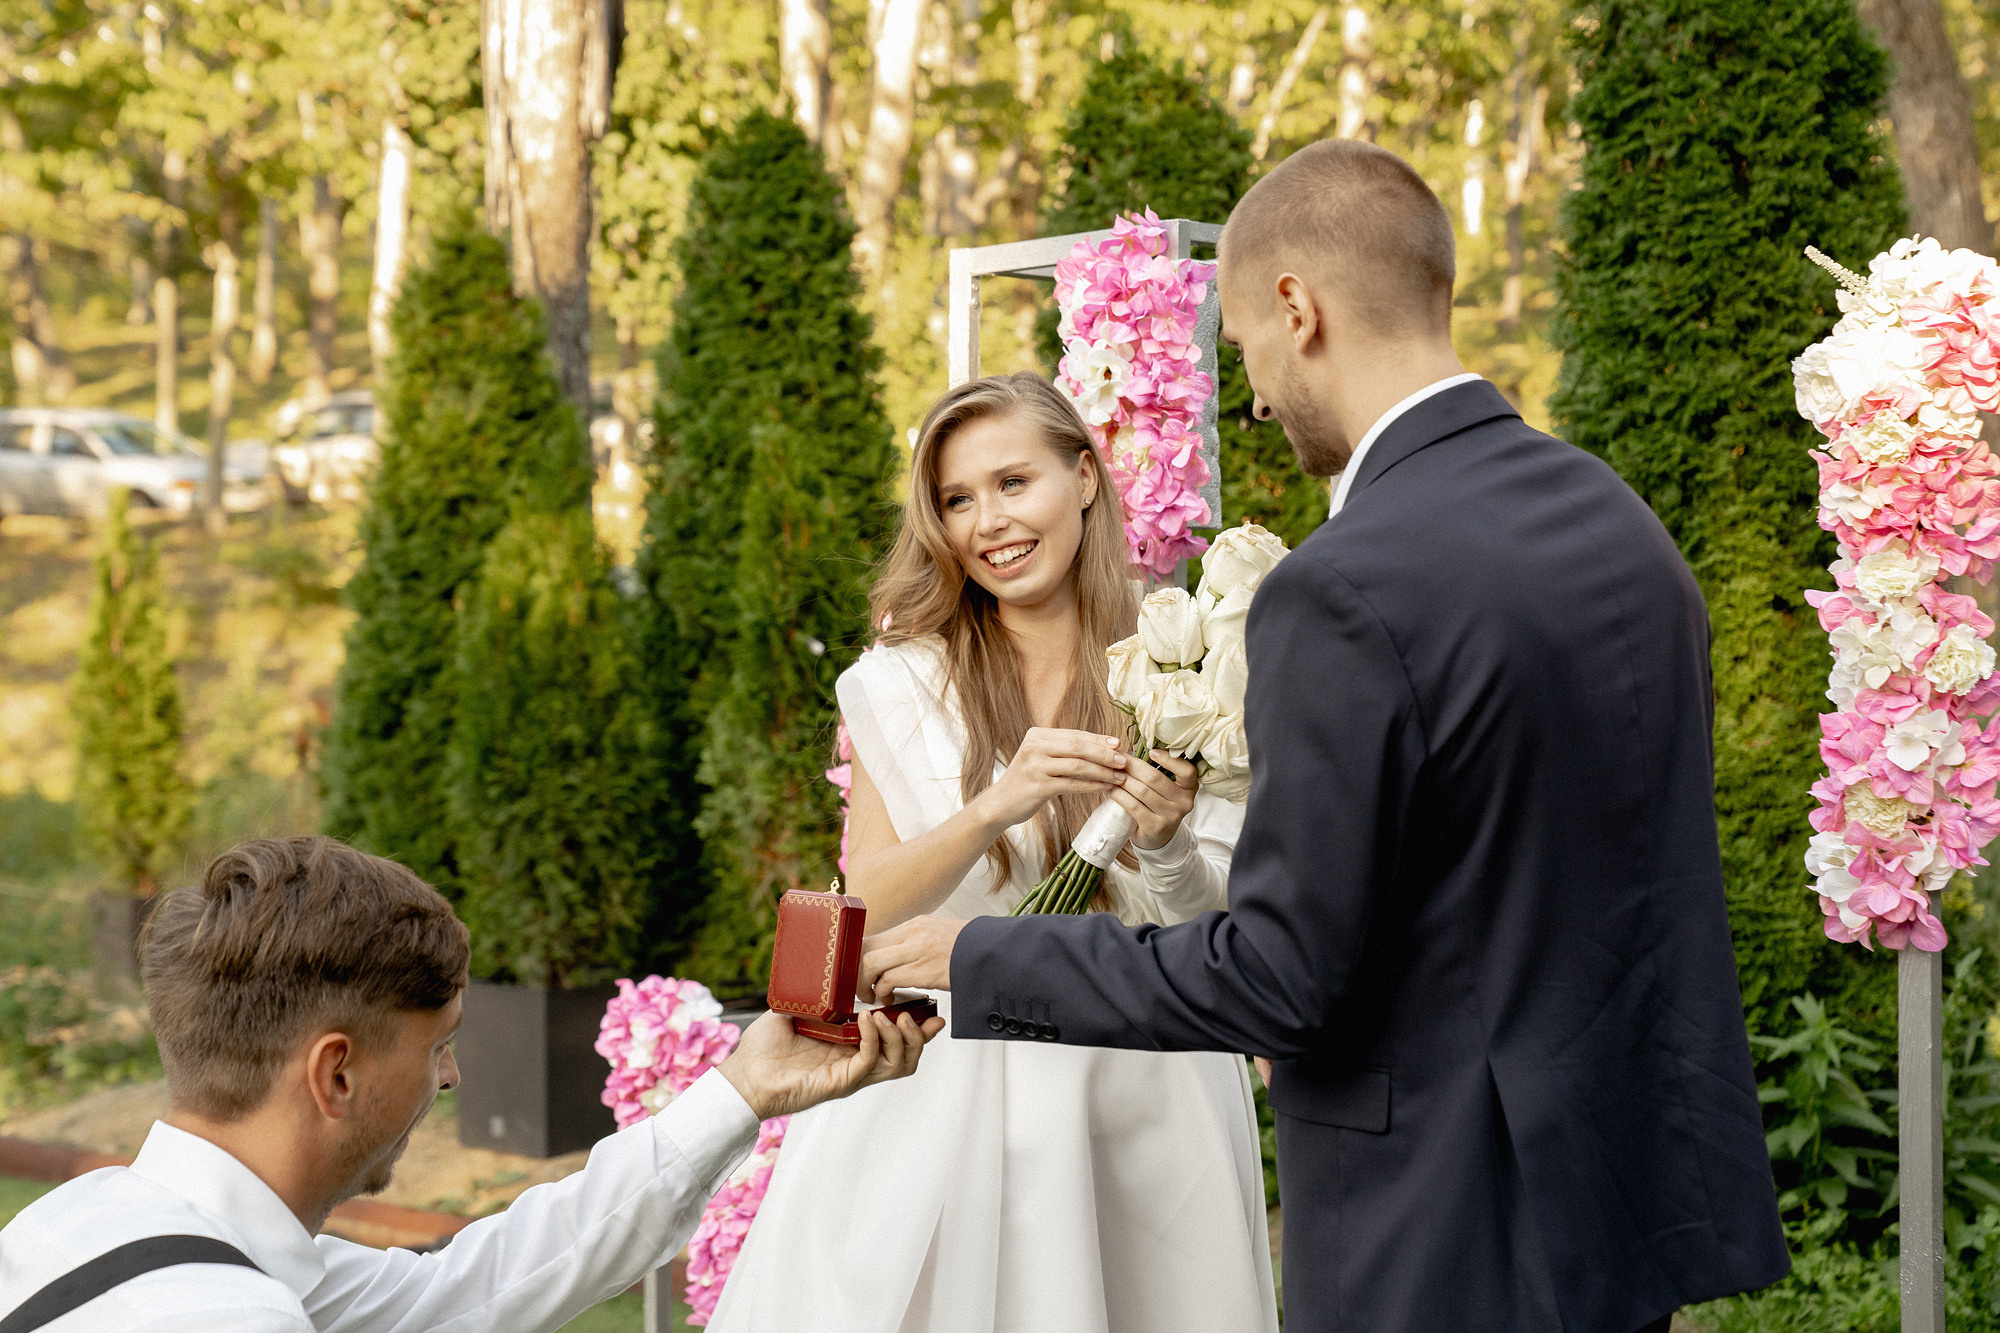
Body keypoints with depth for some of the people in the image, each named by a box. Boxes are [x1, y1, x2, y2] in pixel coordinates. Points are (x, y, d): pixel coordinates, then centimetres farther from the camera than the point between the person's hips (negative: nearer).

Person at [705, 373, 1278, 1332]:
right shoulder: (899, 685, 0)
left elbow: (1222, 924, -2)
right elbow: (866, 910, -8)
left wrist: (1164, 840, -23)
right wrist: (995, 808, -23)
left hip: (1140, 1103, 0)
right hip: (941, 1099, 0)